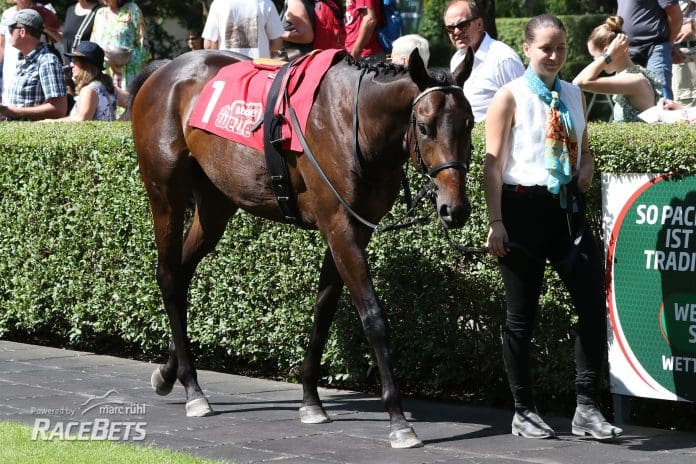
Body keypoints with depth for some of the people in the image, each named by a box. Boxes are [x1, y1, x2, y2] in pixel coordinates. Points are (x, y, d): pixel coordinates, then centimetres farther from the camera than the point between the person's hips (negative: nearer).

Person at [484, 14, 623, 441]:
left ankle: (587, 409, 1)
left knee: (594, 301, -5)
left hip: (567, 208, 5)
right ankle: (524, 412, 14)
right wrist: (496, 221, -13)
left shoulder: (574, 94, 12)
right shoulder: (511, 97, -4)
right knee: (522, 313, 3)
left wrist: (586, 169, 0)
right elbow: (494, 162, -7)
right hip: (524, 208, -5)